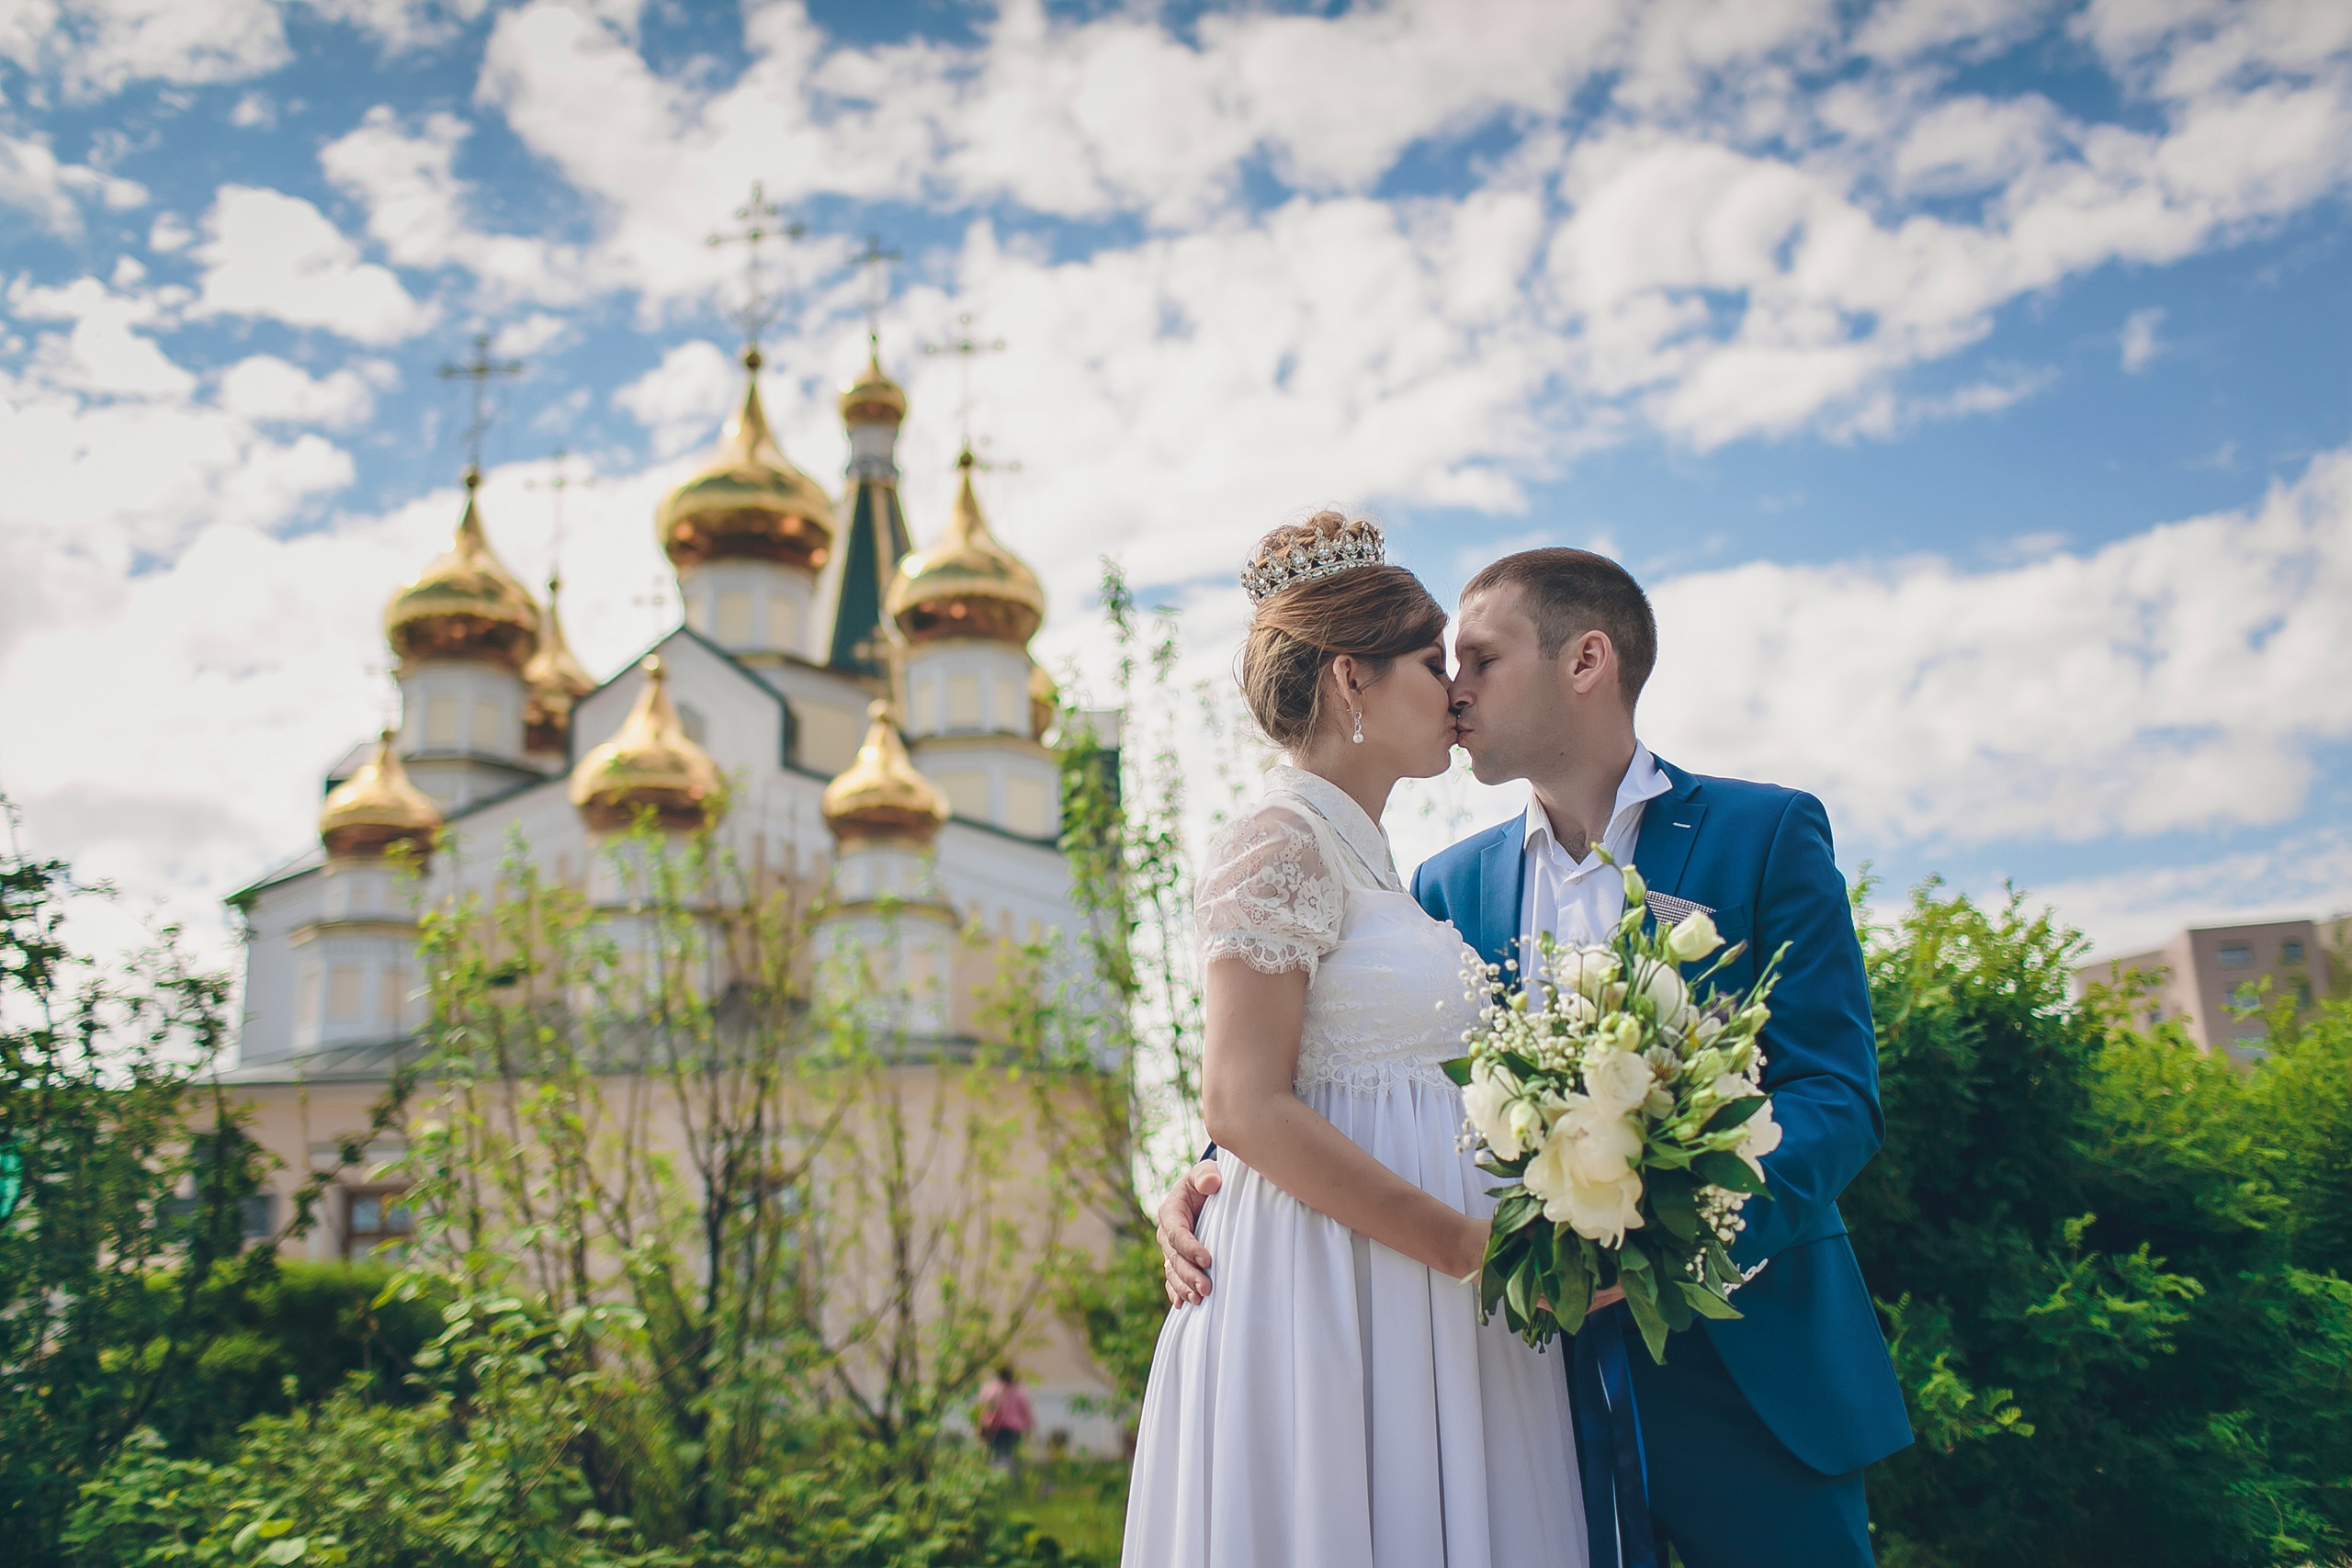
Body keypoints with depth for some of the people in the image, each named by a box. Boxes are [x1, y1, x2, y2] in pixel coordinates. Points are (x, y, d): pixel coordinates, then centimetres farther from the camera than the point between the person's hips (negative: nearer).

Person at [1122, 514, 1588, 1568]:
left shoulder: (1362, 858, 16)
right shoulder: (1281, 844, -11)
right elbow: (1245, 1105, -18)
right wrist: (1468, 1243, -18)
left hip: (1419, 1309, 9)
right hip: (1326, 1291, -9)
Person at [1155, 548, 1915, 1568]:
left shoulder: (1768, 833, -2)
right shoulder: (1452, 885, 9)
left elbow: (1836, 1096, -9)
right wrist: (1215, 1180, -11)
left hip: (1750, 1368, -2)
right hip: (1541, 1369, 3)